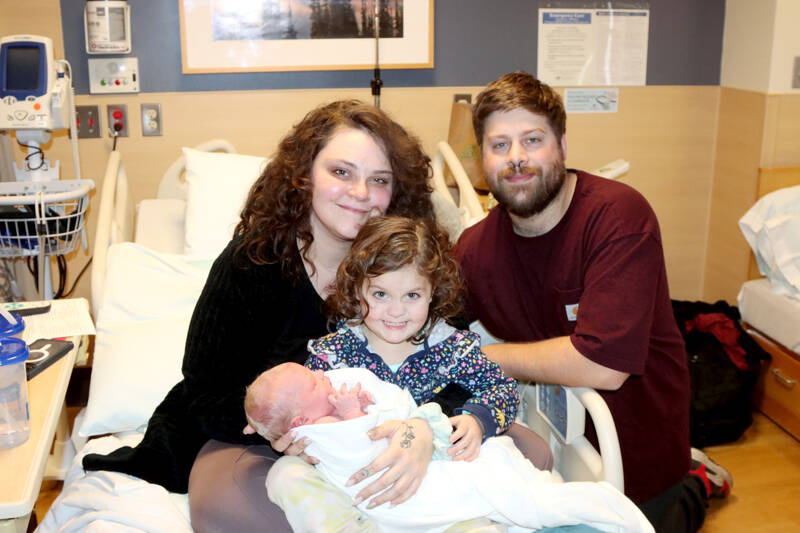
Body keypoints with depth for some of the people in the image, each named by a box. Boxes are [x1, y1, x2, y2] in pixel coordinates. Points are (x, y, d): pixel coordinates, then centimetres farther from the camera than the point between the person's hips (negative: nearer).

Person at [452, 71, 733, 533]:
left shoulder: (620, 215, -28)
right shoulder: (473, 249, -12)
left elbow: (603, 365, -35)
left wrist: (482, 355, -23)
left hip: (635, 445, -4)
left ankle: (693, 487, 38)